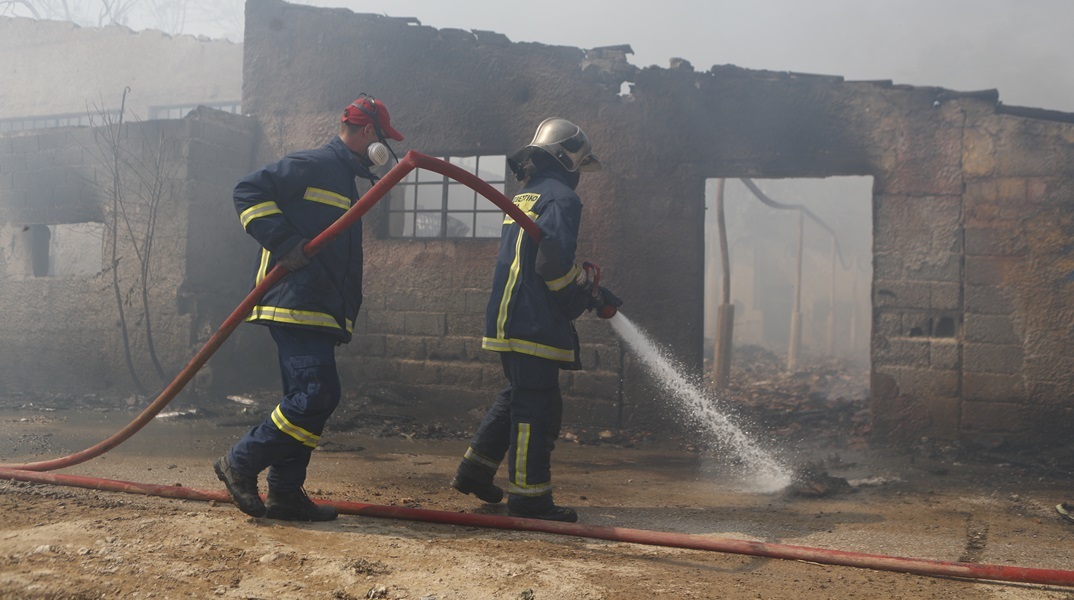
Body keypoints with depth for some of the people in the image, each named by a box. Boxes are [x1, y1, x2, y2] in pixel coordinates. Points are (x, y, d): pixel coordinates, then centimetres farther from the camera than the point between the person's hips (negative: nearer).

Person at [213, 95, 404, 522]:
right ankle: (240, 463, -1)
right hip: (296, 305, -10)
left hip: (320, 310, 10)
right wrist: (285, 243, -19)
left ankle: (285, 494, 14)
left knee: (309, 399, 9)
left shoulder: (345, 181, 25)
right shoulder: (311, 166, -5)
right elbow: (249, 191, -13)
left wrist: (347, 315, 19)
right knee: (316, 395, -14)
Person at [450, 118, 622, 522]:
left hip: (506, 318, 10)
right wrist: (591, 296, -4)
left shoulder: (524, 196, 21)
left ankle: (475, 470, 24)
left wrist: (586, 288, 21)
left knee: (518, 396, 21)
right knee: (537, 407, -3)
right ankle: (529, 497, 3)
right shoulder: (560, 197, -9)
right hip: (534, 322, -9)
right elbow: (554, 262, -20)